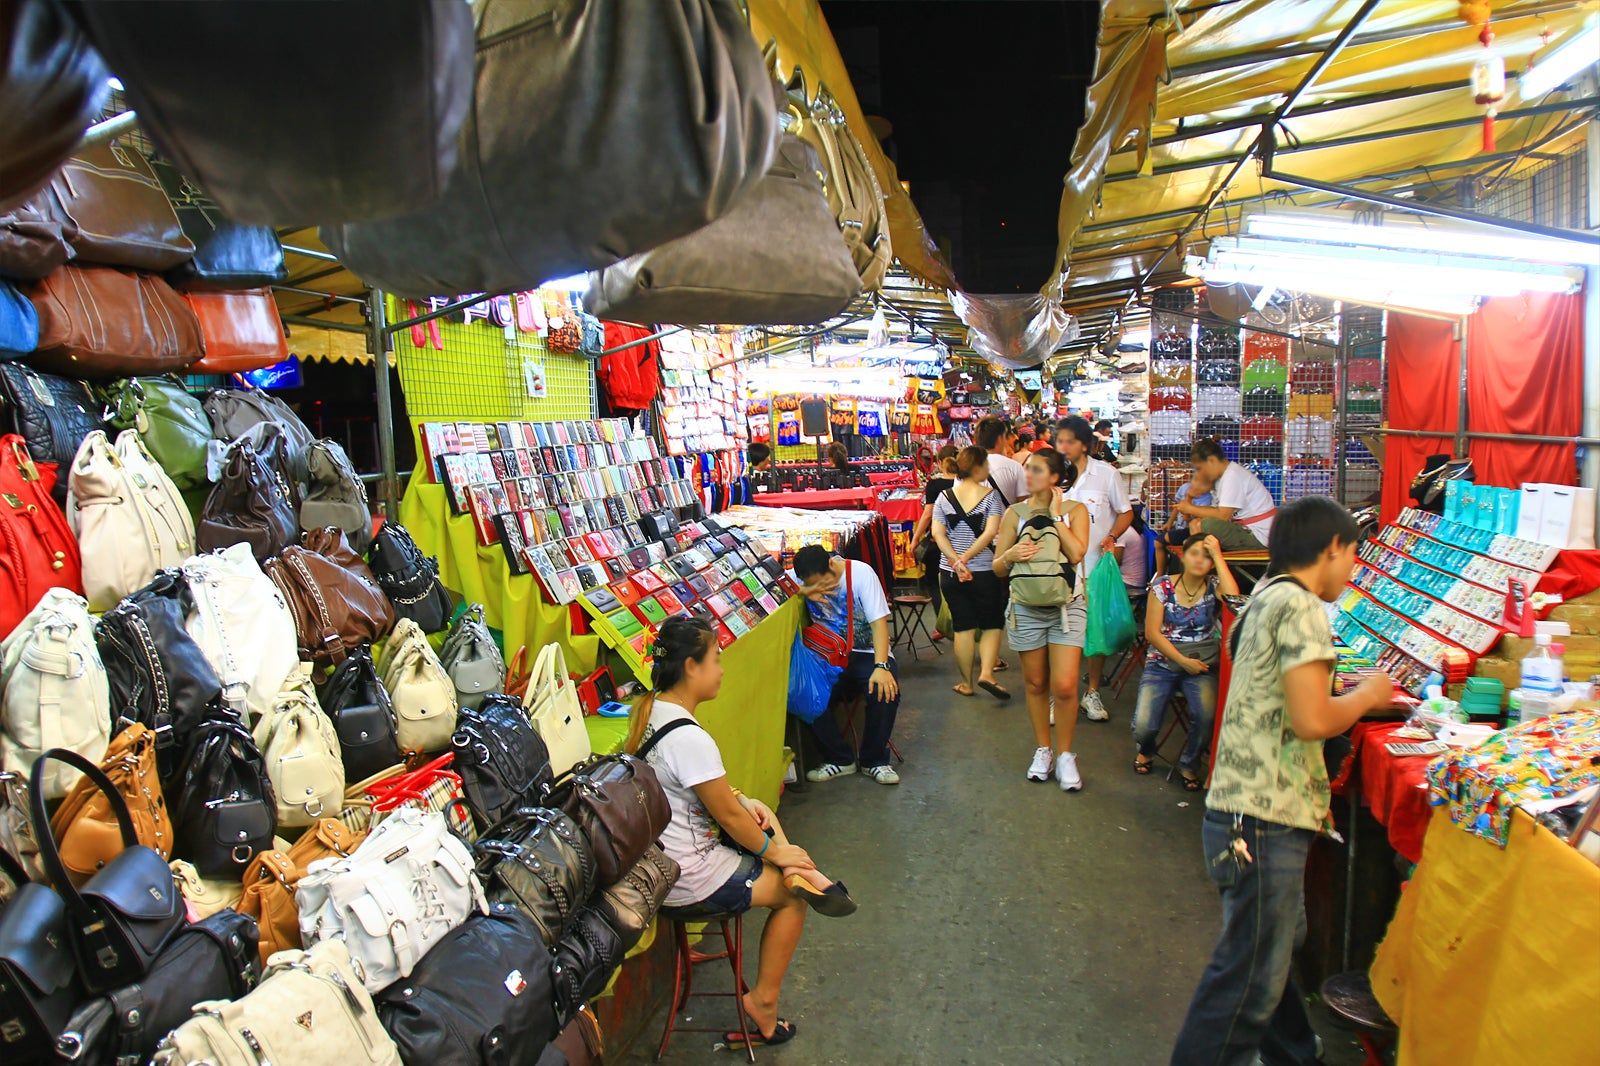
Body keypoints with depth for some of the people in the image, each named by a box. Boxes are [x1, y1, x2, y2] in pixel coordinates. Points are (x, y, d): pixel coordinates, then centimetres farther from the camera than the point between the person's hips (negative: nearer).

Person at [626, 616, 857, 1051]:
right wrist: (775, 852, -4)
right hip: (690, 881, -9)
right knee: (793, 895, 11)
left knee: (760, 814, 18)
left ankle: (805, 874, 5)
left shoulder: (649, 711, -1)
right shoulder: (690, 739, -30)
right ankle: (763, 1001, 18)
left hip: (657, 859, 9)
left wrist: (744, 801, 1)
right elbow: (728, 816, -19)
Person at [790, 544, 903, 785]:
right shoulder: (800, 577, -5)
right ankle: (839, 759, -4)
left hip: (866, 652, -2)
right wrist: (803, 592, -29)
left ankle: (874, 760, -8)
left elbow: (879, 621, -18)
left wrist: (881, 666, -29)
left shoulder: (861, 572, -14)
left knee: (886, 690, -31)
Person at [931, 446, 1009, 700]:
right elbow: (991, 532, -17)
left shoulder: (944, 497, 2)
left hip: (950, 573, 3)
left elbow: (938, 533, -7)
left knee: (962, 626, 9)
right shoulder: (990, 495, -7)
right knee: (992, 624, 11)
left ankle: (966, 683, 15)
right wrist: (965, 558, -15)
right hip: (985, 572, -3)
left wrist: (957, 561, -13)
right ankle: (986, 673, -6)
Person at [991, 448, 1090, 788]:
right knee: (1035, 683, 10)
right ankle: (1043, 750, 26)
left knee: (1064, 686, -9)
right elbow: (998, 567, 5)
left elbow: (1076, 553, -17)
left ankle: (1065, 754, 10)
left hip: (1066, 606, -2)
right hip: (1026, 607, 2)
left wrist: (1055, 515, -11)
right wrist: (1011, 555, -17)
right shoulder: (1015, 513, 4)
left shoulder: (1075, 510, 1)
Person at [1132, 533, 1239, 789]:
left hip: (1202, 665, 0)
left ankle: (1190, 764, 2)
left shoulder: (1214, 586, 2)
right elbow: (1152, 632, -3)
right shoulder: (1163, 585, 0)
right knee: (1143, 725, -17)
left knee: (1206, 715, -29)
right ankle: (1144, 750, 23)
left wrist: (1218, 556, -16)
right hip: (1163, 663, 0)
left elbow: (1234, 598, -23)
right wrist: (1183, 660, -12)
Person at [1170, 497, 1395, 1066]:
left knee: (1275, 948, 27)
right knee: (1250, 981, -1)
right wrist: (1367, 696, -5)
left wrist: (1348, 695, 19)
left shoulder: (1265, 598, 14)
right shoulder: (1301, 607, -16)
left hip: (1250, 811, 11)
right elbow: (1312, 720, -23)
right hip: (1264, 820, -11)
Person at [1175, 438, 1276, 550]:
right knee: (1195, 524, 5)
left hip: (1258, 536, -10)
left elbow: (1223, 515, -21)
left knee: (1207, 525, -28)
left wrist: (1191, 509, -10)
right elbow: (1220, 510, 9)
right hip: (1246, 529, 10)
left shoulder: (1233, 476, -16)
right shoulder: (1223, 476, 14)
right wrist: (1193, 509, -4)